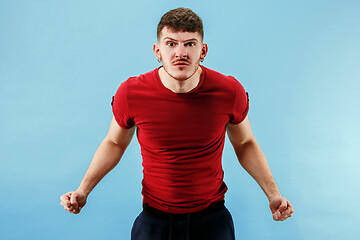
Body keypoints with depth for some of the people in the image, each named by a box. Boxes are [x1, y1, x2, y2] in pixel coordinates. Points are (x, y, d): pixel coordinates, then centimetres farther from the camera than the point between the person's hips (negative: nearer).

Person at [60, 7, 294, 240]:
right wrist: (83, 189, -5)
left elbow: (245, 144, 3)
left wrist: (273, 194, -3)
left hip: (211, 218, 1)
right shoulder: (131, 93, -15)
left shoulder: (230, 92, -14)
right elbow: (114, 143, 3)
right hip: (154, 220, 0)